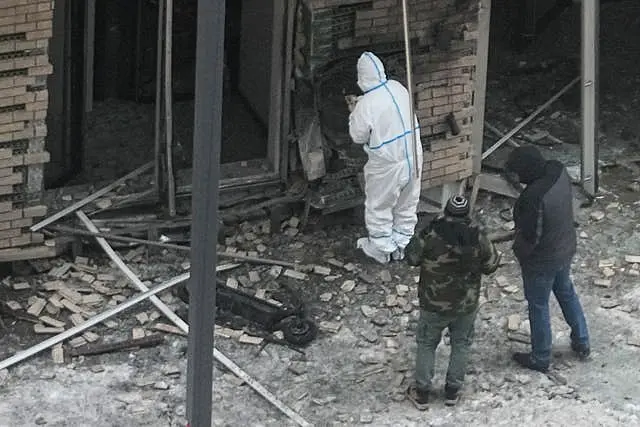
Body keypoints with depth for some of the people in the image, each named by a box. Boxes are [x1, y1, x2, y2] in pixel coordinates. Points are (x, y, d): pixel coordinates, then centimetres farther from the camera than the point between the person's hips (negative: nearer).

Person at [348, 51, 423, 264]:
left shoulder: (366, 105, -23)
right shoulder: (398, 88, -5)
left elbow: (358, 136, -10)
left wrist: (354, 115, 5)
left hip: (387, 165, -6)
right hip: (413, 157, 6)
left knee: (379, 208, 16)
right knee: (407, 206, 22)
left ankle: (381, 249, 30)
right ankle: (400, 245, 36)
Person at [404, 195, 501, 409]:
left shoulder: (430, 235, -24)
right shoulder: (477, 237, -18)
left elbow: (411, 258, -9)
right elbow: (491, 265, -5)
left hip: (434, 305, -1)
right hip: (467, 304, 2)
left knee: (426, 344, 17)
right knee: (461, 344, 22)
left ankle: (421, 393, 24)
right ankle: (453, 391, 31)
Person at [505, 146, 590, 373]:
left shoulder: (535, 197, -38)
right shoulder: (559, 172, -13)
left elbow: (530, 236, -27)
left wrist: (518, 250, -5)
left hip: (542, 260, -8)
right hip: (566, 249, 8)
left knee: (538, 306, 14)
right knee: (566, 293, 29)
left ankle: (540, 358, 32)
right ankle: (581, 343, 45)